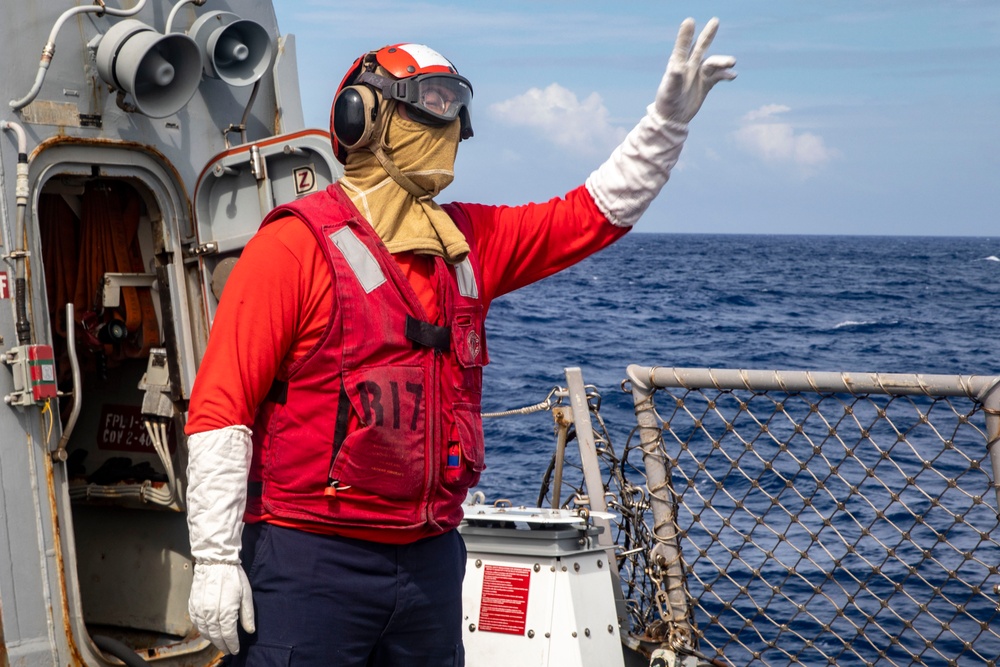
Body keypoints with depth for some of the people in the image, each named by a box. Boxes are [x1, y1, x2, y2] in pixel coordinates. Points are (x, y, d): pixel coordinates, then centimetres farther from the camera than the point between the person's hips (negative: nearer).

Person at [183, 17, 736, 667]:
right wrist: (216, 559, -16)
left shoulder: (469, 244, 10)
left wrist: (669, 118, 8)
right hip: (310, 559, -6)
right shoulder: (298, 242, -10)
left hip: (431, 558, 7)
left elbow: (597, 211, 18)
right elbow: (220, 403, -13)